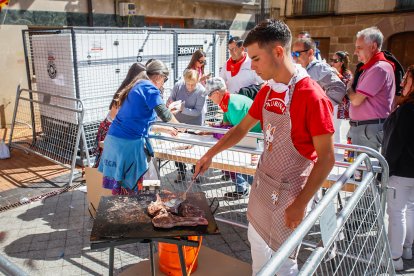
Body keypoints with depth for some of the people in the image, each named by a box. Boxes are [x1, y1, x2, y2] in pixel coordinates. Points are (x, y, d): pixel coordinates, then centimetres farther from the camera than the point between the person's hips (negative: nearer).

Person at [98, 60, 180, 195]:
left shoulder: (137, 86, 22)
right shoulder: (149, 88, -6)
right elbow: (164, 114, -14)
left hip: (114, 138, 8)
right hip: (129, 142, -8)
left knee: (118, 183, 13)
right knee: (130, 185, 2)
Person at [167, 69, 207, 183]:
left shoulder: (201, 91, -19)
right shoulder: (178, 85, -11)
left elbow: (197, 111, -19)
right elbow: (170, 99, 0)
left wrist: (182, 109, -28)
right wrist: (170, 105, -23)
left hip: (194, 125, -3)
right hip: (178, 123, 3)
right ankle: (181, 172, 28)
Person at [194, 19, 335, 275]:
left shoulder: (312, 97, -23)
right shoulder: (266, 92, 1)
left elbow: (326, 158, -20)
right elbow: (242, 128, 14)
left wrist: (300, 204, -19)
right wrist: (210, 155, 12)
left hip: (290, 190, -7)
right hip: (262, 180, 7)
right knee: (256, 240, 22)